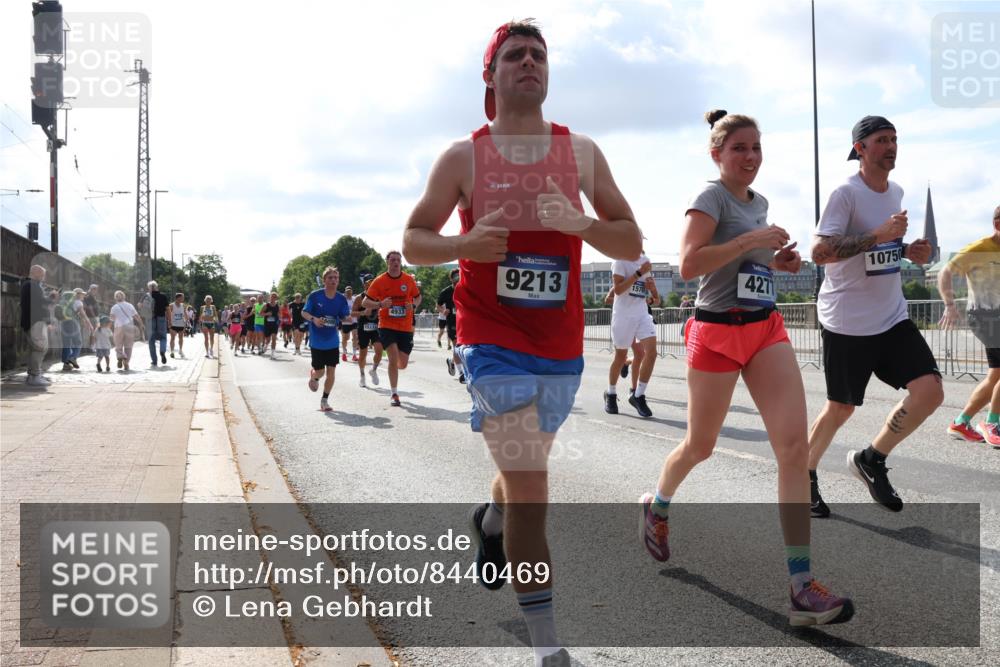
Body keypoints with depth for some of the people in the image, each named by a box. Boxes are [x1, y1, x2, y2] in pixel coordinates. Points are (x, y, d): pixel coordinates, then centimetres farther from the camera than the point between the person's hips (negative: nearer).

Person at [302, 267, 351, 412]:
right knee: (320, 371, 5)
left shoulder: (341, 299, -4)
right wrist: (314, 319, -26)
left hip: (333, 341, 2)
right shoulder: (314, 296, -12)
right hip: (317, 341, -2)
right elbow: (304, 313, -6)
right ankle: (313, 376, 44)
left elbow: (344, 317, 2)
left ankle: (325, 400, 15)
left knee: (331, 371, -1)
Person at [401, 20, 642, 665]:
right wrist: (465, 244, -17)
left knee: (527, 467, 22)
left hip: (562, 344, 4)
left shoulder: (582, 152, 5)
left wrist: (580, 223, -17)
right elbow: (414, 240, 4)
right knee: (529, 484, -13)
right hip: (493, 340, -4)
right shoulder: (463, 157, -1)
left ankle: (491, 520, 57)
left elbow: (632, 243, 3)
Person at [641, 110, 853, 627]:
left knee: (795, 445, -10)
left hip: (766, 329, 6)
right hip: (718, 332, -6)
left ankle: (802, 587, -11)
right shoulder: (711, 197, -8)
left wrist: (776, 262, 9)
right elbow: (689, 264, -21)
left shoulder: (758, 202, 15)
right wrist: (752, 240, -21)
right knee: (700, 446, 10)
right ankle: (657, 504, 45)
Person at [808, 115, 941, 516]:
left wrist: (908, 251, 5)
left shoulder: (896, 193, 11)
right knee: (841, 408, 4)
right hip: (847, 321, -7)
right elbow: (819, 253, -23)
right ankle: (805, 476, 26)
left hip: (892, 317, 7)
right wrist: (879, 235, -30)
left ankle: (871, 460, 10)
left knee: (929, 390, -9)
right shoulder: (846, 194, -13)